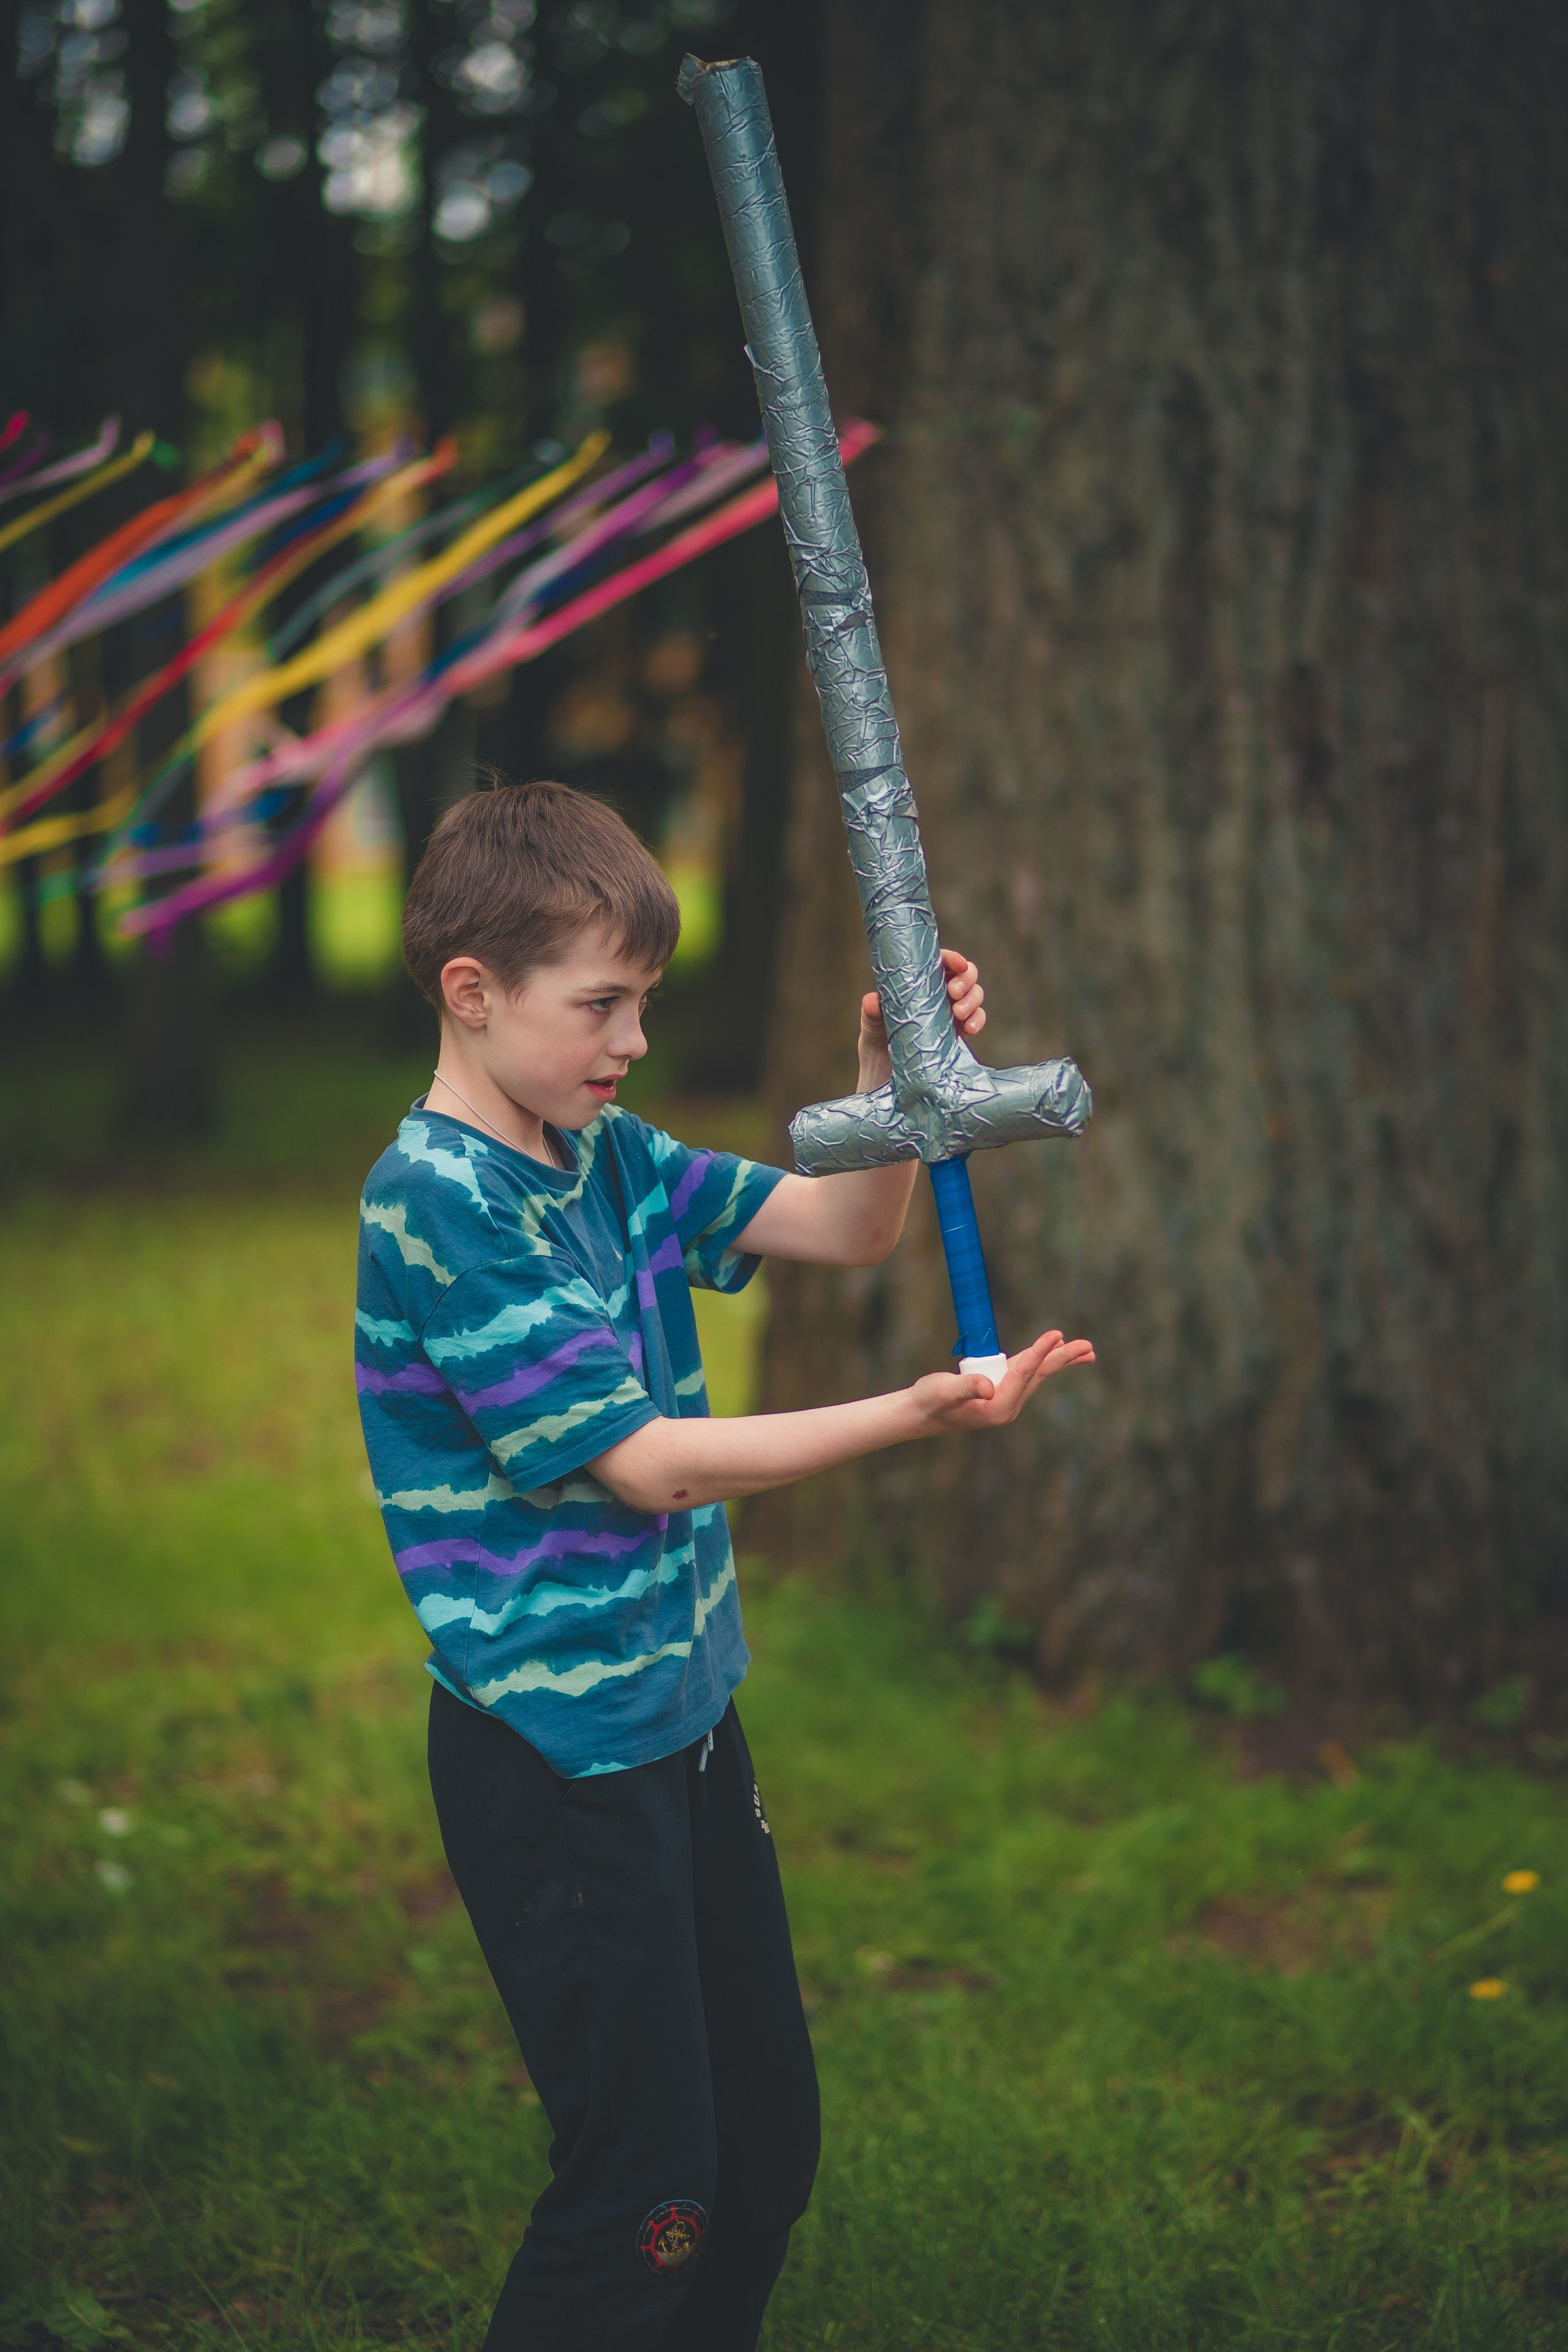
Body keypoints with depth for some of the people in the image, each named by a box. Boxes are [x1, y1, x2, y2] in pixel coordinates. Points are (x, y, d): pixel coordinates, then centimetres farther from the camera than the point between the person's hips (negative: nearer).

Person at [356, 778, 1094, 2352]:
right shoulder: (438, 1203, -19)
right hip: (554, 1760, -8)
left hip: (682, 1712, 8)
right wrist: (913, 1418, -28)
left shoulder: (609, 1157, 6)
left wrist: (896, 1072, -9)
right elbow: (642, 1463, -22)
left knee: (768, 2142, 16)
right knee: (645, 2195, -1)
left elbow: (846, 1227, 9)